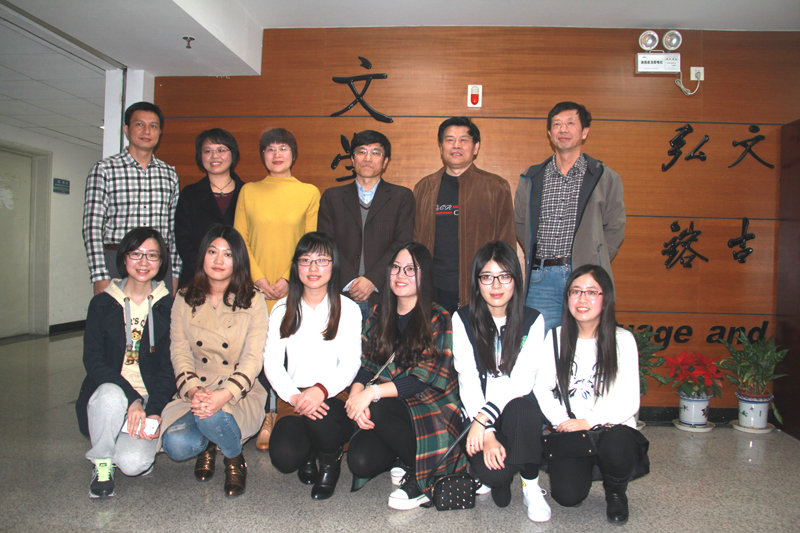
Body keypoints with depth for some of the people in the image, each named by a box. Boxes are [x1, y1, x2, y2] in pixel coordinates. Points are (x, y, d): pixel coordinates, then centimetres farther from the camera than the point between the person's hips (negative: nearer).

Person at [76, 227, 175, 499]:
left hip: (152, 399, -1)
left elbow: (169, 369, 0)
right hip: (110, 391, 1)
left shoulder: (168, 307, 2)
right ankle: (102, 465, -8)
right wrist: (132, 400, -21)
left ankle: (141, 446, 13)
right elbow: (93, 361, -6)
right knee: (110, 394, -35)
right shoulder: (102, 304, 4)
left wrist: (153, 411, -16)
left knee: (133, 463, -25)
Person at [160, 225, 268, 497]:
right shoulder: (185, 300, 7)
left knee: (213, 416, -35)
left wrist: (225, 394, -28)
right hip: (195, 392, 3)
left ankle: (235, 459, 0)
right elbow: (180, 353, 1)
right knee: (176, 445, -25)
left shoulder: (253, 301, -2)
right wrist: (193, 391, -19)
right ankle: (208, 445, 14)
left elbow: (253, 359, -10)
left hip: (240, 395, -2)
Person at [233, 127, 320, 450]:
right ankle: (265, 422, 13)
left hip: (293, 289, -1)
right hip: (256, 289, 1)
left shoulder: (309, 193, 7)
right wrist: (259, 279, -5)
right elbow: (239, 240, 8)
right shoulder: (248, 192, 11)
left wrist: (288, 279, -9)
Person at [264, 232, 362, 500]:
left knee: (321, 417, -35)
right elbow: (272, 362, 3)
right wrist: (294, 397, -16)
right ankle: (309, 452, 15)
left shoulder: (348, 309, 4)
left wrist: (321, 390, -24)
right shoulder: (282, 310, 10)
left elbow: (351, 363, -4)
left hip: (334, 396, -1)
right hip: (293, 398, 2)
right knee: (284, 458, -25)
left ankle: (330, 460, 1)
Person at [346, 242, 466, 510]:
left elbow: (423, 379, -16)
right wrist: (357, 393, -18)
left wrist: (373, 392, -26)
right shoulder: (378, 317, 10)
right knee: (360, 462, -21)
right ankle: (402, 456, 11)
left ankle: (420, 479, -11)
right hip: (391, 409, 4)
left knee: (378, 409, -31)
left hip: (432, 410, -4)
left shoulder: (439, 320, -7)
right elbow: (364, 367, 4)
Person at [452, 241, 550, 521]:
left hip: (518, 406, 0)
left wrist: (485, 417, -26)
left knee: (523, 409, -35)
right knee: (492, 472, -27)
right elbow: (468, 380, -9)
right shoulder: (463, 319, -2)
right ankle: (498, 476, 12)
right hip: (478, 410, 0)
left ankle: (531, 486, -11)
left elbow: (522, 380, -12)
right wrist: (488, 434, -21)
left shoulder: (533, 320, -1)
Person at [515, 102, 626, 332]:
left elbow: (615, 228, 9)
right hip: (541, 280, 2)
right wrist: (536, 259, 9)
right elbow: (520, 223, 19)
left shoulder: (605, 178, 7)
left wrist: (594, 264, 1)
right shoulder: (531, 179, 12)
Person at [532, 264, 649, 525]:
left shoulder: (622, 340, -3)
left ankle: (615, 493, 2)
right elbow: (542, 387, 1)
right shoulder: (556, 337, 4)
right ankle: (584, 467, 17)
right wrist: (562, 421, -15)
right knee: (567, 495, -21)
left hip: (612, 427, -1)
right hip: (569, 431, 1)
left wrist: (588, 422, -18)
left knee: (616, 447, -36)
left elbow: (628, 401, -8)